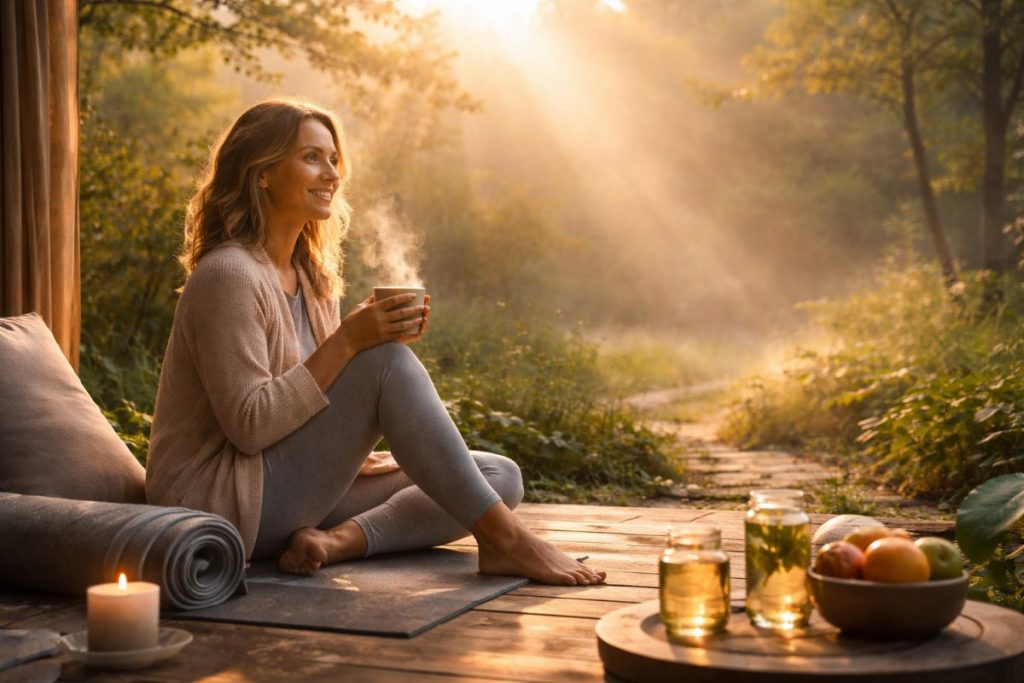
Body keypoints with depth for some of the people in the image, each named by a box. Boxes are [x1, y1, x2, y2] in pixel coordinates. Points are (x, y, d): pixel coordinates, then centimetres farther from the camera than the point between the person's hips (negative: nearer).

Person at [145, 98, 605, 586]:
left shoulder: (311, 276, 12)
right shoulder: (228, 275, -15)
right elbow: (249, 426, -23)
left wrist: (389, 339, -4)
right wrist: (348, 341, -25)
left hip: (293, 491, 9)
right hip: (218, 501, -9)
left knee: (501, 476, -2)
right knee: (385, 359, -26)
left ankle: (338, 540, -20)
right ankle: (502, 539, -22)